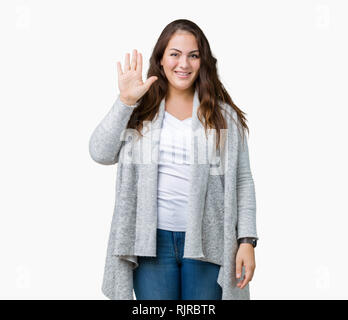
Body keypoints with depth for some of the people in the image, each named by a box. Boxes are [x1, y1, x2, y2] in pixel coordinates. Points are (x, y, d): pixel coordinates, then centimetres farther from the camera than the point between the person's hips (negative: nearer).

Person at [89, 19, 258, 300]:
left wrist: (247, 241, -4)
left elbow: (242, 181, 2)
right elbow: (101, 154, -6)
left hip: (206, 241, 0)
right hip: (152, 239, 0)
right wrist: (125, 101, -13)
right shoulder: (141, 110, 5)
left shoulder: (222, 115, 3)